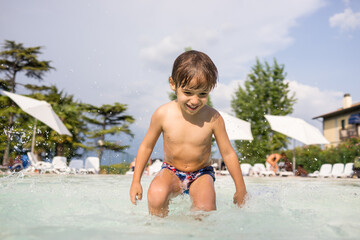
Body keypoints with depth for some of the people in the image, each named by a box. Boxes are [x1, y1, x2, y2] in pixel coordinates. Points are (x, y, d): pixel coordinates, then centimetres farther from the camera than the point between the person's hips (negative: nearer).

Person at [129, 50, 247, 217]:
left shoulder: (213, 118, -18)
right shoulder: (163, 114, -16)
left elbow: (228, 153, -6)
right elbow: (146, 146, -2)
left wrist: (240, 189, 1)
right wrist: (136, 181, 0)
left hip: (201, 173, 0)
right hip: (171, 171, 0)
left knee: (205, 207, -26)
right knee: (156, 193, -31)